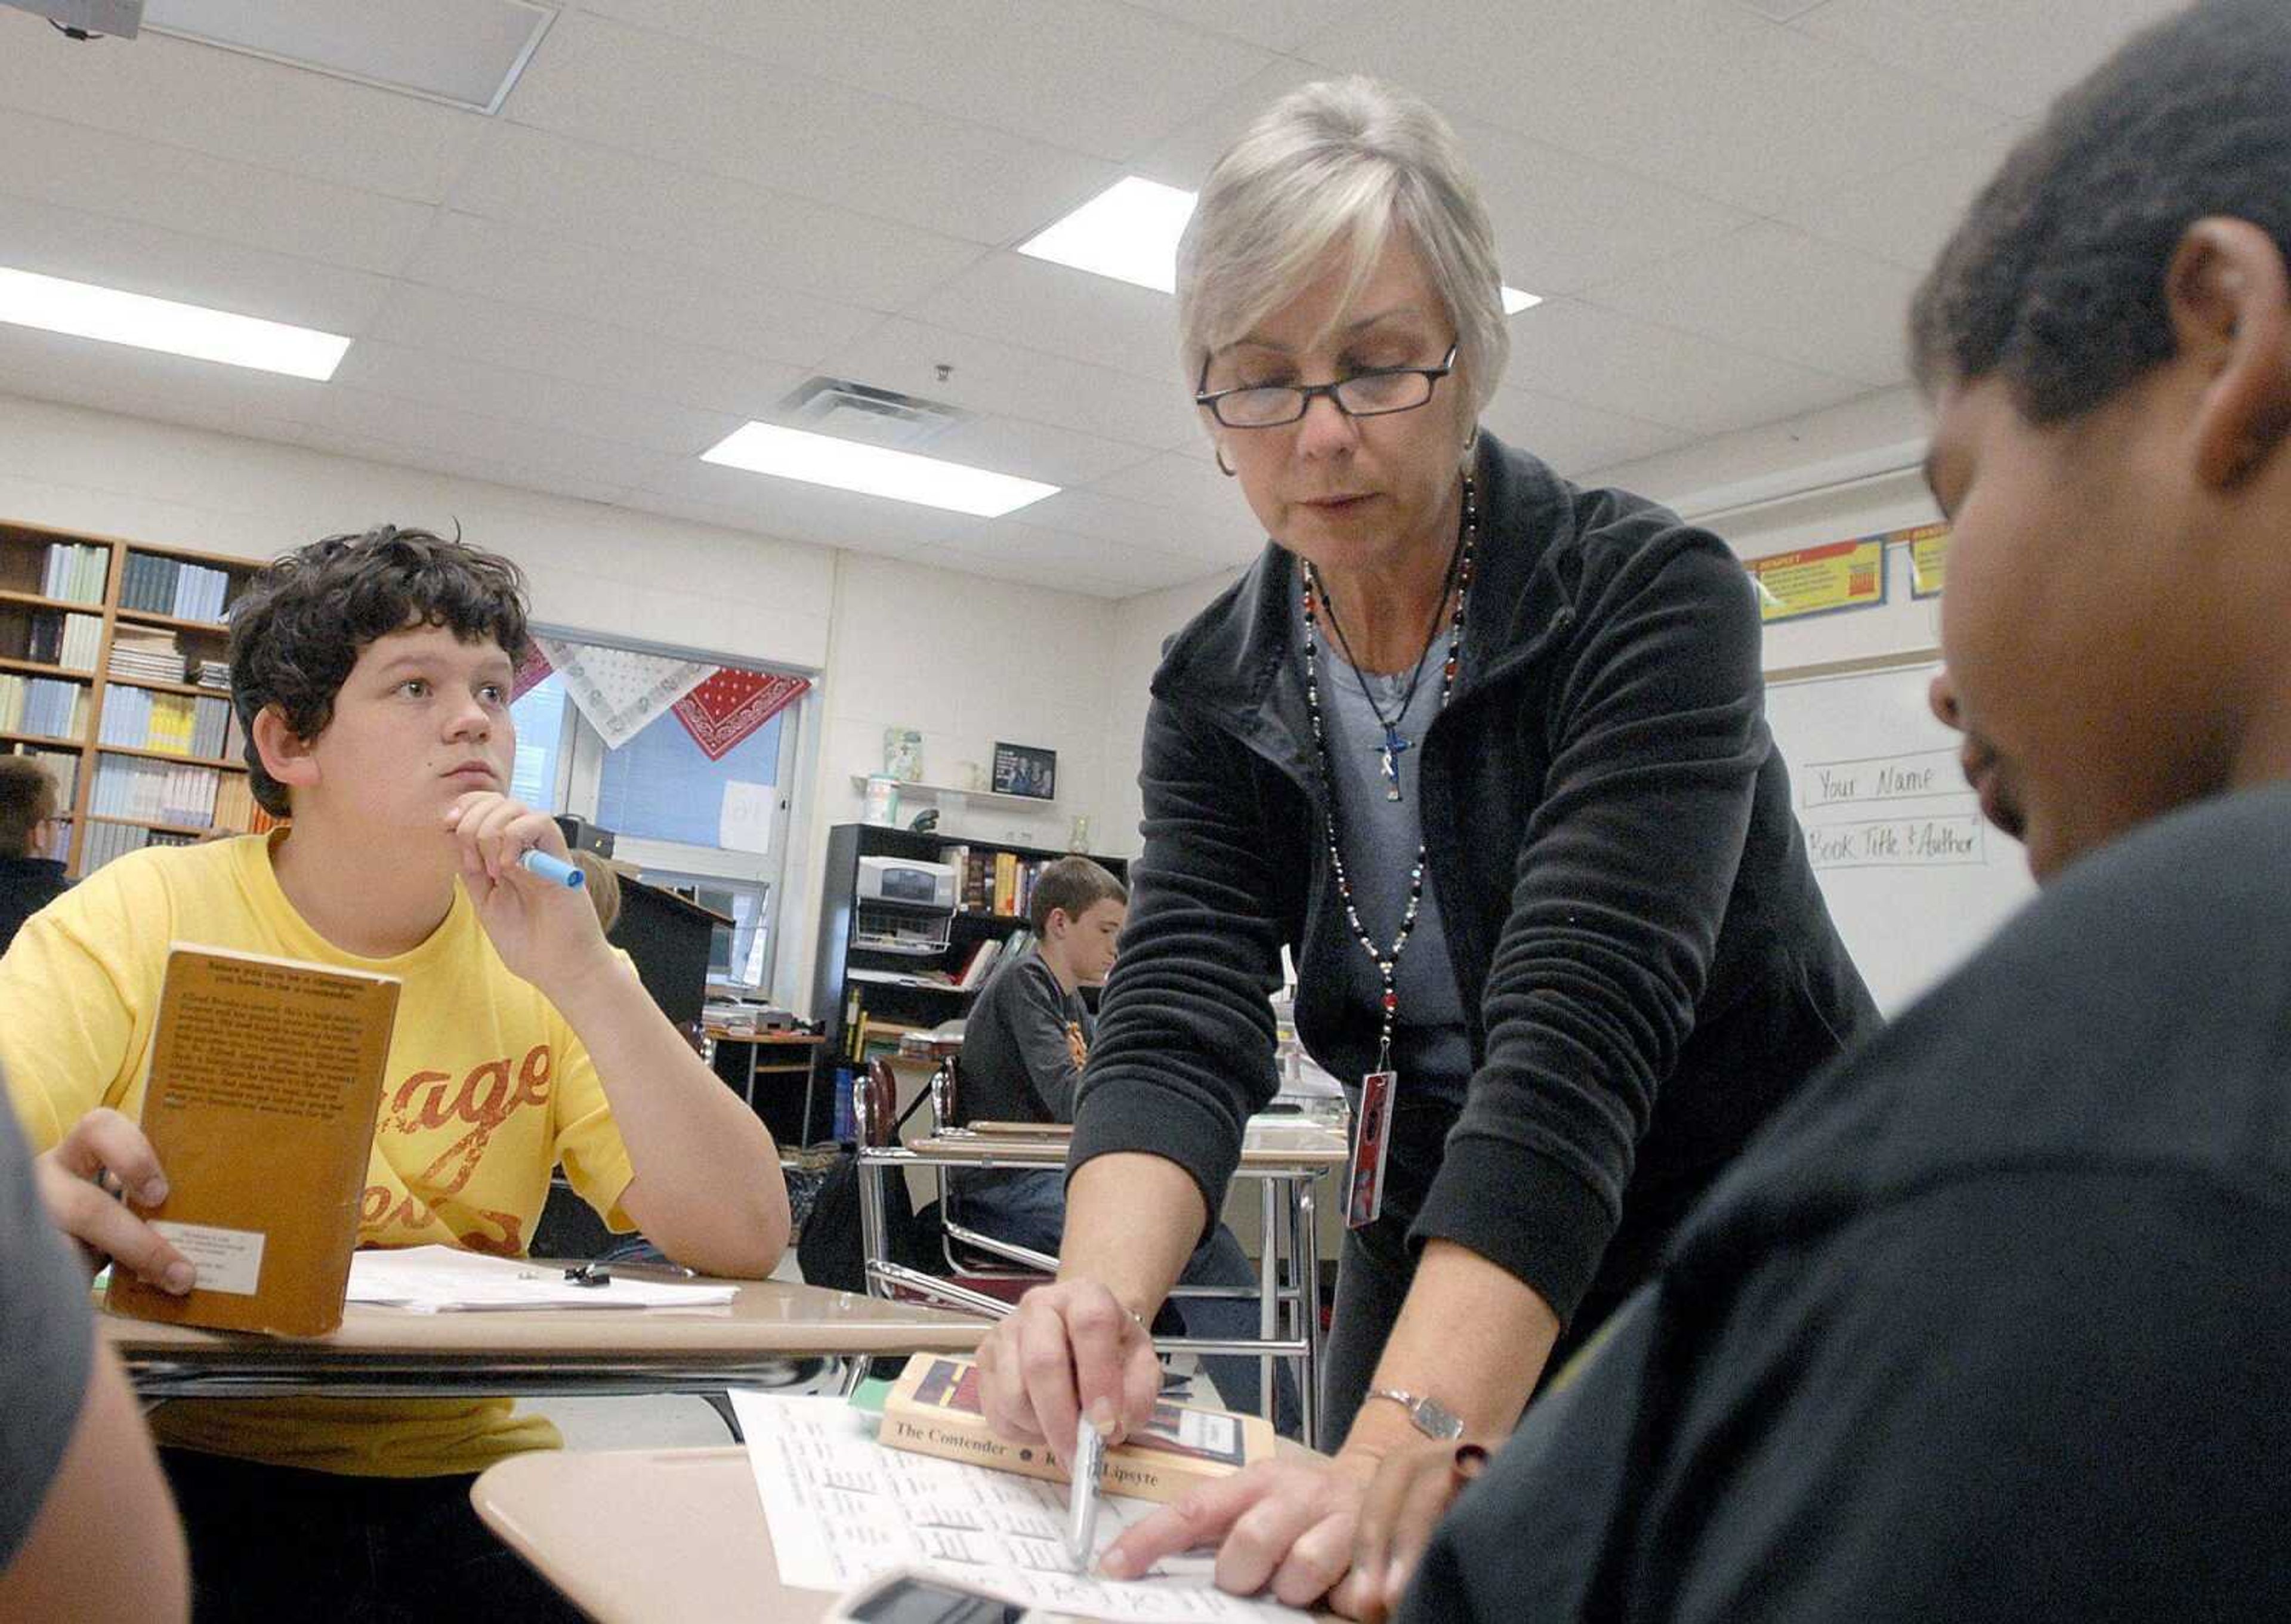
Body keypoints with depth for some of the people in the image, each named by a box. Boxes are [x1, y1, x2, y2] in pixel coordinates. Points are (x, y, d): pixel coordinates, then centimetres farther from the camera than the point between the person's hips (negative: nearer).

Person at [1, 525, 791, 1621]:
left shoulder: (541, 968, 2)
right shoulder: (142, 917, -1)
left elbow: (745, 1240, -9)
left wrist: (583, 975, -19)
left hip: (463, 1465, 1)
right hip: (194, 1457, -1)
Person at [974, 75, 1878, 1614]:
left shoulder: (1650, 592, -20)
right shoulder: (1217, 694, -5)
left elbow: (1577, 1032, -33)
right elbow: (1181, 1028, -16)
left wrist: (1406, 1444, -43)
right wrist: (1100, 1291, -37)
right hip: (1440, 1282, 4)